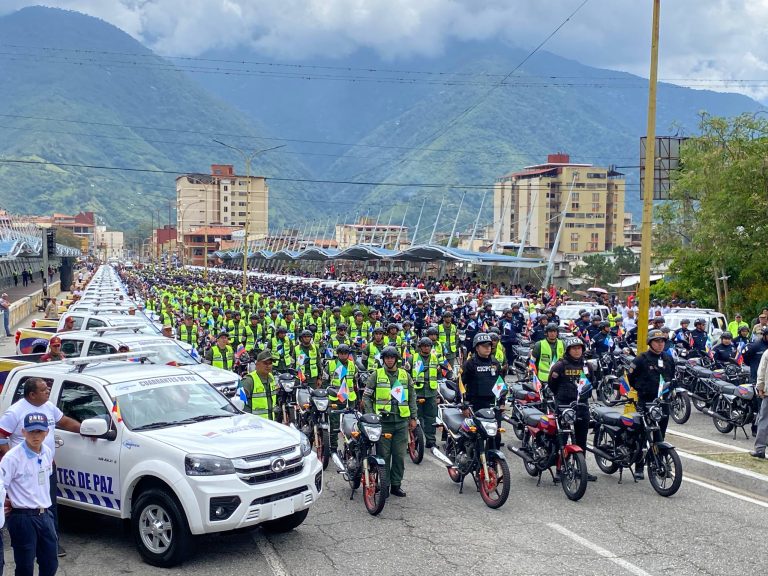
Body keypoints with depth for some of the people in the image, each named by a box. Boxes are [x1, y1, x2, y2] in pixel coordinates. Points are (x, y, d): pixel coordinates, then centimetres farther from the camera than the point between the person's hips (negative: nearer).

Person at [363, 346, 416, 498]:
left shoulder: (405, 375, 10)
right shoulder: (376, 375, 1)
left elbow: (412, 397, 16)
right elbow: (366, 397, 2)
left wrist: (413, 417, 11)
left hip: (401, 422, 3)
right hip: (383, 421, -3)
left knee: (399, 456, 6)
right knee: (383, 455, 0)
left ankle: (396, 485, 17)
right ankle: (383, 486, 8)